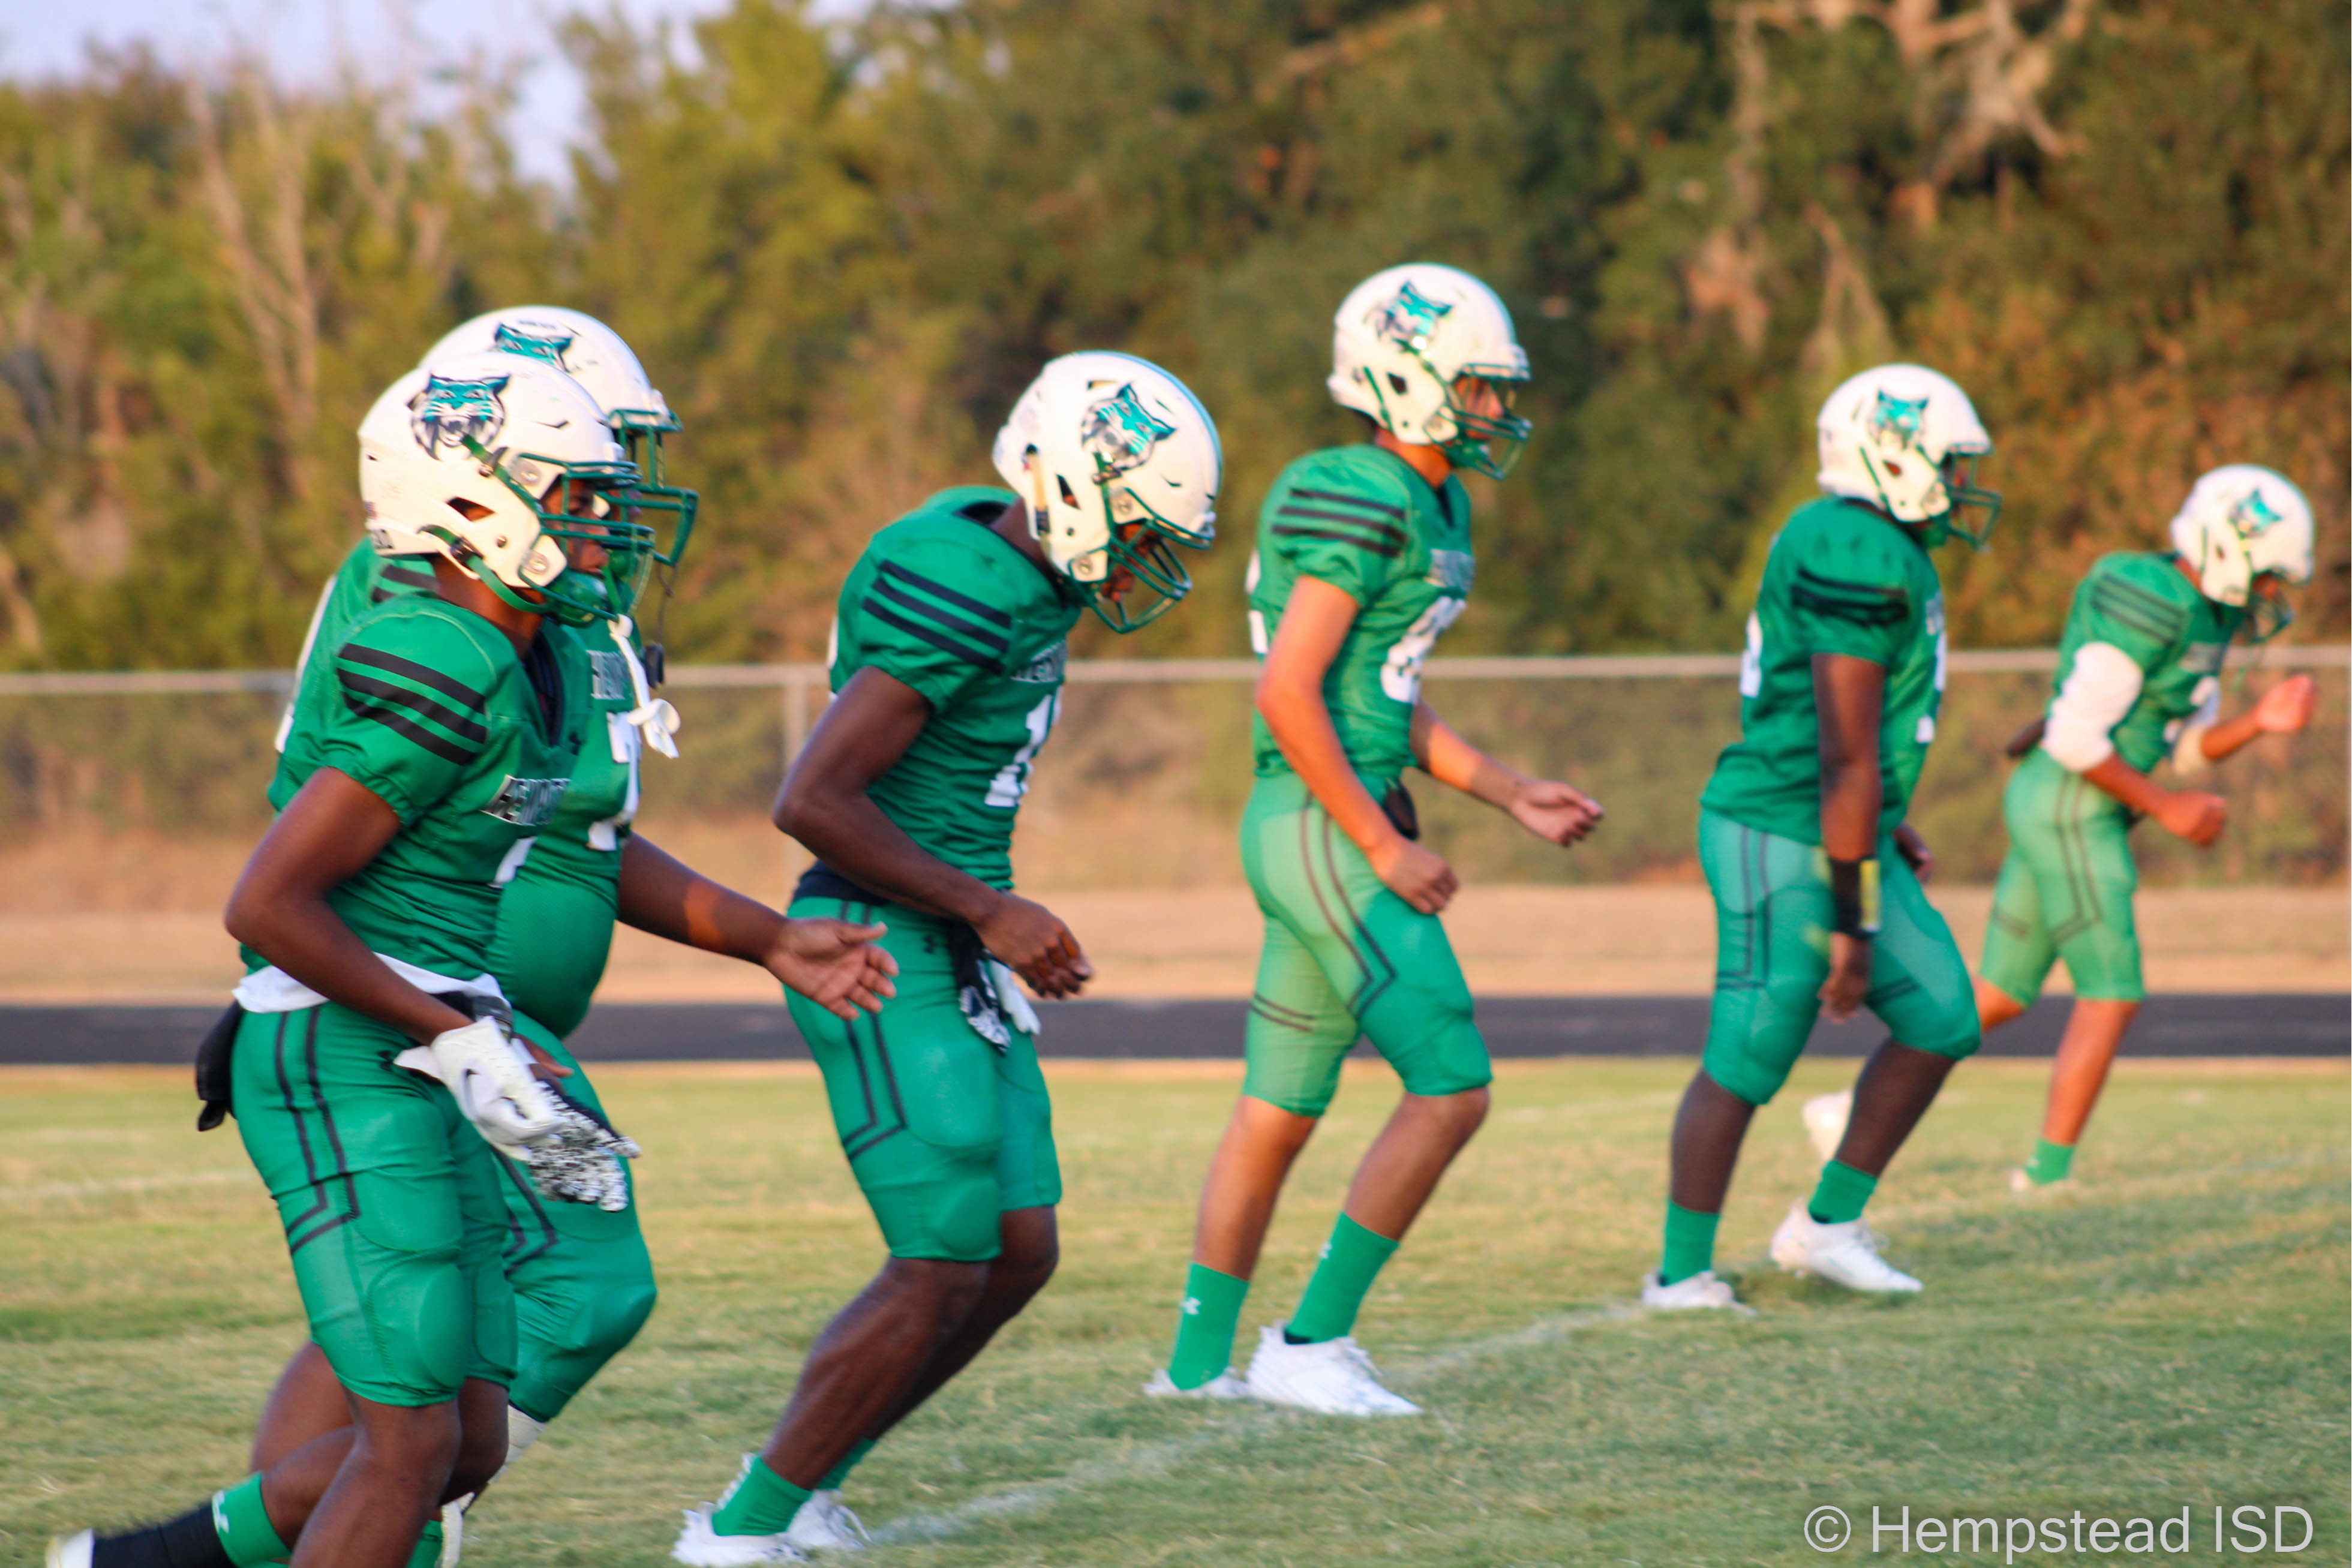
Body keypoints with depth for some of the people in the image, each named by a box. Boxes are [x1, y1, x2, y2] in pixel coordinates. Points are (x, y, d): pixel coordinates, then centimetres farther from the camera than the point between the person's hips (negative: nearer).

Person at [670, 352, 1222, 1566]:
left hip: (955, 958, 10)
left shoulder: (1018, 569, 9)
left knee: (1019, 1255, 9)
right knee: (944, 1270, -8)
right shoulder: (966, 594, -22)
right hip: (886, 957, -10)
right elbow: (813, 801, -25)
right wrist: (987, 911, -19)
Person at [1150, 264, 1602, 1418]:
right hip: (1323, 830, -10)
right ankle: (1311, 1345, -5)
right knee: (1451, 1089, -10)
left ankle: (1198, 1360, 22)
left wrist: (1509, 794, 17)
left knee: (1280, 1112, 15)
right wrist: (1384, 848, -18)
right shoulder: (1358, 505, -16)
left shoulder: (1430, 508, 15)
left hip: (1331, 830, 10)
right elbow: (1288, 694, -20)